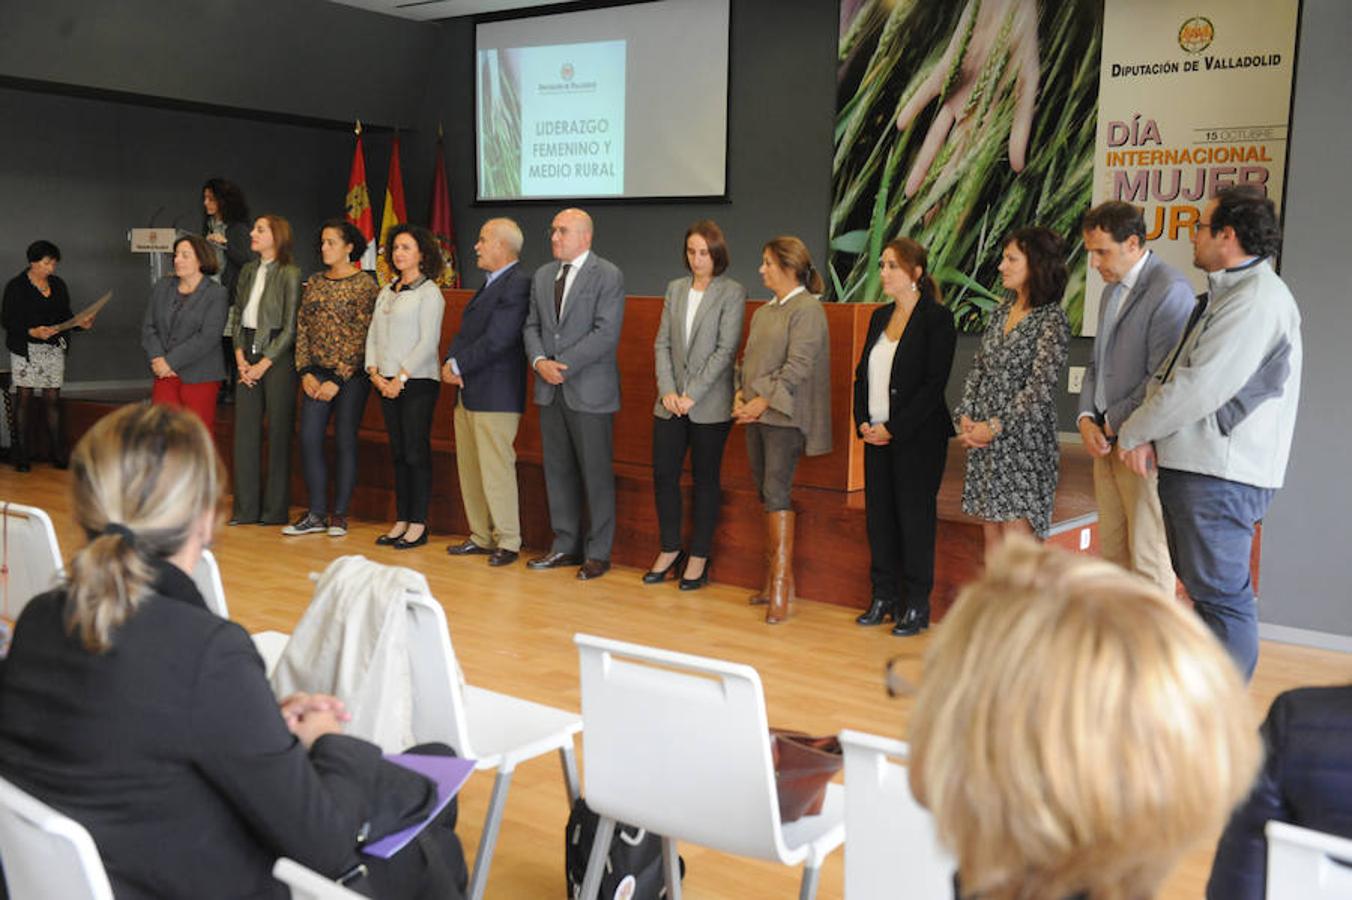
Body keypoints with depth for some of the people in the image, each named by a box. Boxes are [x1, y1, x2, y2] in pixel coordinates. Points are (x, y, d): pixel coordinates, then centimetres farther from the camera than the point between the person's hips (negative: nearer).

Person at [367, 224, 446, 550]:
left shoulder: (429, 292, -5)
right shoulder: (386, 291, 16)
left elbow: (428, 342, -12)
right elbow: (373, 335, 15)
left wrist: (401, 378, -15)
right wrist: (374, 372, 1)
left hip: (417, 382, -7)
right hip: (388, 383, 7)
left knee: (416, 453, -4)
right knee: (398, 453, 9)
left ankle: (418, 525, 2)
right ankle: (401, 520, 16)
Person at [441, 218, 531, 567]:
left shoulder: (518, 285, -12)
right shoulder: (489, 284, 19)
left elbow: (496, 340, -19)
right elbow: (464, 332, 17)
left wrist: (459, 366, -11)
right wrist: (450, 362, -2)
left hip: (495, 395, -9)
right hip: (467, 393, 10)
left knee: (496, 469, -5)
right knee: (469, 469, 12)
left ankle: (507, 543, 5)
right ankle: (481, 536, 22)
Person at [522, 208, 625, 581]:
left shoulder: (608, 276, -7)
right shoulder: (543, 275, 14)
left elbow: (606, 334, -15)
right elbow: (532, 326, 13)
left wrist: (563, 365, -17)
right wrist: (540, 361, -7)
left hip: (590, 391, -6)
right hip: (550, 390, 6)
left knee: (596, 473, 0)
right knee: (557, 470, 11)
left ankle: (597, 553, 9)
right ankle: (565, 545, 22)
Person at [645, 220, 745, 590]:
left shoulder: (732, 293, -3)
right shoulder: (675, 289, 11)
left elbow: (725, 350, -10)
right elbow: (662, 343, 9)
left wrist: (692, 395, -14)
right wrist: (667, 390, -5)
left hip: (709, 406, -4)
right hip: (670, 403, 5)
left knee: (705, 479, 4)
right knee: (663, 474, 5)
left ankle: (699, 558, 15)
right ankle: (670, 550, 21)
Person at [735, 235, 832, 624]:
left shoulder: (807, 309, -9)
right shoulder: (764, 312, 17)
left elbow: (798, 366, -16)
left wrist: (763, 402, -18)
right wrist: (741, 395, 3)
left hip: (785, 417, -8)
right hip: (756, 416, 8)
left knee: (776, 493, -12)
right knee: (767, 495, 10)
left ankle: (781, 585, -8)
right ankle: (774, 580, 18)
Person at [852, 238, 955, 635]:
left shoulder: (936, 319, -9)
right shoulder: (880, 317, 13)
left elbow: (934, 384, -14)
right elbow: (863, 373, 15)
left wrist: (893, 429, -16)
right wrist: (863, 421, 1)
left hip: (917, 437, -7)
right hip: (876, 435, 7)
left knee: (915, 517, 0)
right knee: (878, 516, 9)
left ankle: (916, 606, 9)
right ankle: (884, 598, 20)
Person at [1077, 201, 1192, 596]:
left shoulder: (1170, 290, -14)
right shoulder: (1112, 289, 16)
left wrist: (1113, 424, -10)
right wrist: (1087, 418, 4)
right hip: (1106, 442, 9)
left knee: (1147, 558, -2)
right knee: (1110, 551, 12)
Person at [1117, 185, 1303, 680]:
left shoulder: (1257, 299, -16)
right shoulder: (1223, 294, 18)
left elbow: (1199, 388, -21)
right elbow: (1172, 374, 16)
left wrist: (1133, 432, -9)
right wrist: (1147, 433, 0)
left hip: (1221, 476, -11)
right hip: (1191, 464, 11)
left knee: (1221, 596, -5)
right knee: (1200, 584, 18)